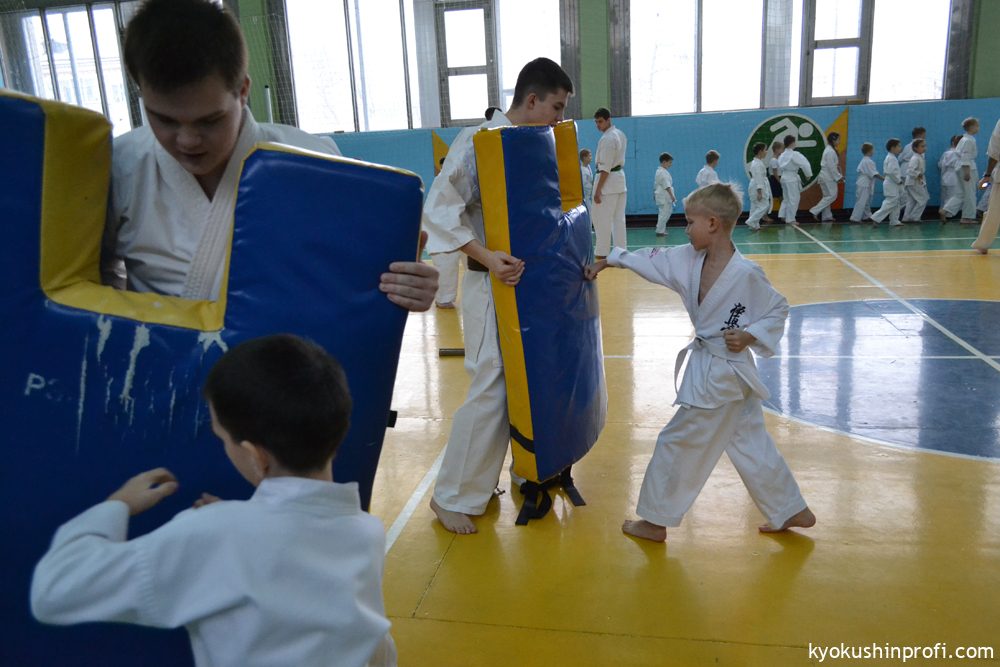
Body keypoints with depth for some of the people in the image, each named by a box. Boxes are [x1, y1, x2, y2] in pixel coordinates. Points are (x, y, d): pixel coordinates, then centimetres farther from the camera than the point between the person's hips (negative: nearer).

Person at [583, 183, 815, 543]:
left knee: (677, 443, 3)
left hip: (722, 375, -8)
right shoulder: (690, 259, 0)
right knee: (751, 445, 18)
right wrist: (607, 261, 11)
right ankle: (791, 511, 34)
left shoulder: (746, 273, -21)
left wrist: (750, 336, -23)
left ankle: (655, 521, 20)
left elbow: (778, 310, -10)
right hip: (706, 367, 8)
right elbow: (651, 259, 8)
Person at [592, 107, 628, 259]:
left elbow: (605, 167, -20)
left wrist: (598, 190, -19)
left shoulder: (607, 139, -17)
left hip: (608, 180, -9)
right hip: (620, 179, 9)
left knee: (602, 219, -5)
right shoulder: (620, 134, 12)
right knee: (619, 218, 10)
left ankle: (602, 254, -4)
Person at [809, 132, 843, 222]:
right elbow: (831, 167, -20)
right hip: (828, 177, -10)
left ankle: (826, 216, 15)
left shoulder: (829, 150, 15)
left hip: (826, 177, 10)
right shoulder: (830, 151, -16)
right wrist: (838, 177, -13)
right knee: (831, 196, -9)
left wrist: (838, 176, 14)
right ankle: (815, 211, -10)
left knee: (827, 197, 12)